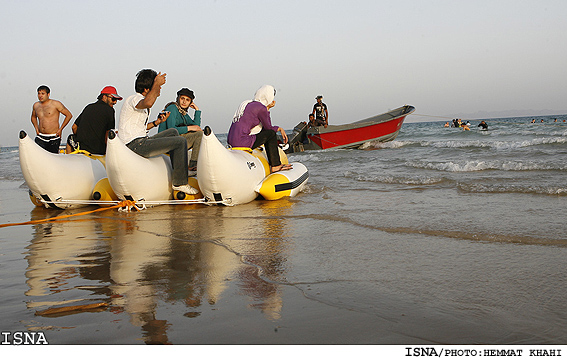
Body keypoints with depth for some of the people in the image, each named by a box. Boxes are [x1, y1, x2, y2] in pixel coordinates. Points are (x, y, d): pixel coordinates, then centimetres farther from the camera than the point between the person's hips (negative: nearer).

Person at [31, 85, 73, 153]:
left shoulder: (56, 104, -5)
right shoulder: (36, 105, 11)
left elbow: (69, 115, -3)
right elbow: (33, 117, 31)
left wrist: (60, 129, -5)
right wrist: (36, 128, 15)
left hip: (53, 138, -4)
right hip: (40, 138, 4)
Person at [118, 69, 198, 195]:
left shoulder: (140, 100, 21)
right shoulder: (134, 99, -10)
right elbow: (148, 103, -37)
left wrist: (156, 122, 14)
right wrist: (156, 84, -26)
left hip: (140, 141, 10)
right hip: (134, 145, -10)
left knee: (173, 132, 23)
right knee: (181, 141, -12)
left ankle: (177, 172, 22)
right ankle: (179, 183, -8)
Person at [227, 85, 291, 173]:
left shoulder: (248, 104, 19)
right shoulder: (261, 108, -7)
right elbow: (269, 128, 4)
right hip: (242, 142, -9)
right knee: (271, 134, 4)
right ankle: (275, 166, 7)